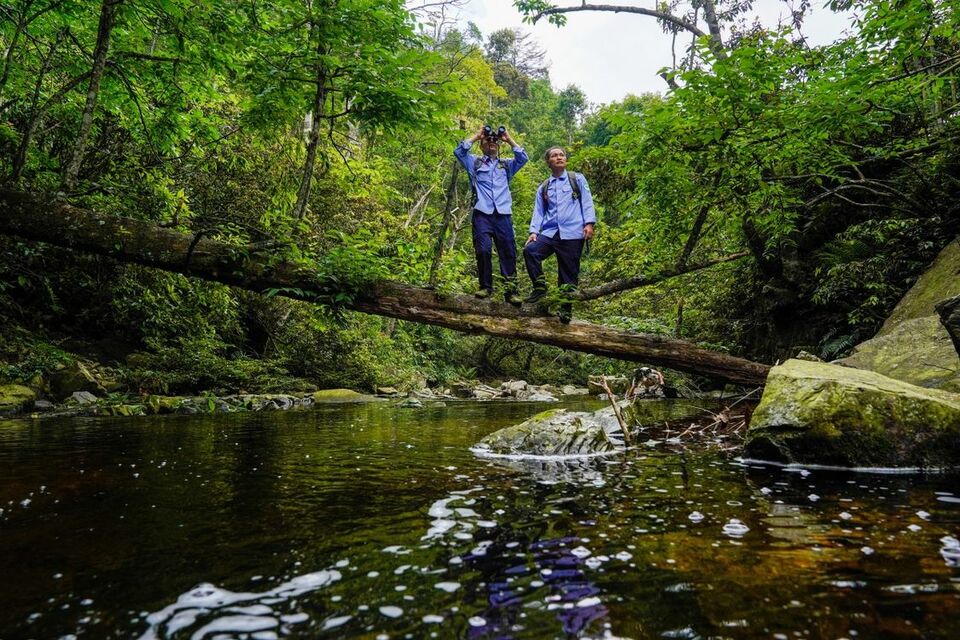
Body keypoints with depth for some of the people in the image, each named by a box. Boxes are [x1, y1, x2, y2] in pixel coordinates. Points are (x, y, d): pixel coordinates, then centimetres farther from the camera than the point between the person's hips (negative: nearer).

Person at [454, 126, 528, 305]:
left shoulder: (507, 165, 25)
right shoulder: (474, 162, 19)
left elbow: (523, 158, 11)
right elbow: (459, 151, 5)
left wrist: (509, 139, 14)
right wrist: (477, 135, 11)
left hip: (503, 214, 2)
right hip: (482, 214, -2)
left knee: (508, 252, -5)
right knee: (483, 250, -15)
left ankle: (511, 290, -5)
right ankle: (485, 287, -3)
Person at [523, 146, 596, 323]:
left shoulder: (577, 179, 12)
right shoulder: (544, 187, 19)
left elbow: (587, 202, 4)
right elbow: (538, 212, 16)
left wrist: (589, 223, -10)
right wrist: (534, 231, 0)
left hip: (572, 234, -2)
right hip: (549, 233, 3)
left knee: (569, 273, -2)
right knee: (530, 250, -24)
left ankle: (566, 309, 9)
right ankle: (540, 287, -11)